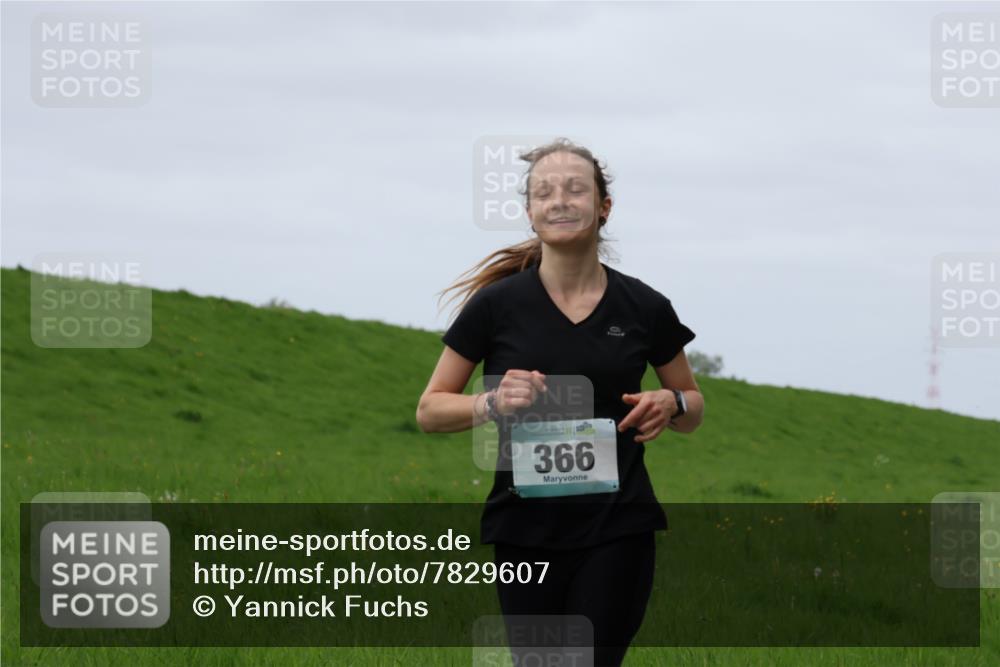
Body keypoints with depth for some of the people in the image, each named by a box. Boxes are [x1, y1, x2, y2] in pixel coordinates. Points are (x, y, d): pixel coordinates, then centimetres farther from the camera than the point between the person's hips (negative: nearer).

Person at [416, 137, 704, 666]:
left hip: (617, 530, 0)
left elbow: (692, 410, 15)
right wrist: (493, 403, -16)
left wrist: (670, 405, -8)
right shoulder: (498, 304, -3)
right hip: (526, 531, 0)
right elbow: (430, 410, 3)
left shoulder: (644, 308, 1)